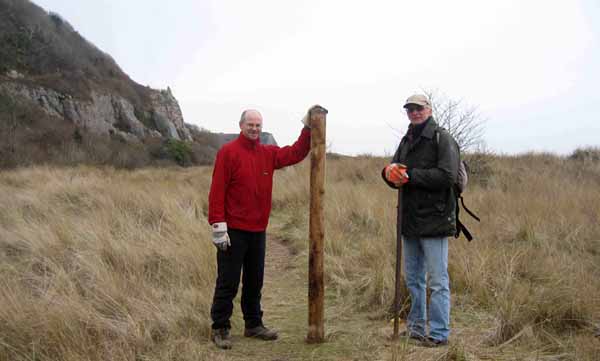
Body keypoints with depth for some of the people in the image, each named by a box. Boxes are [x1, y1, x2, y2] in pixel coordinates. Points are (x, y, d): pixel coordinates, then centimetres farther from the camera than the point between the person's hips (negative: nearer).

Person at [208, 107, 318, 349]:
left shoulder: (268, 154, 10)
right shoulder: (228, 152, -8)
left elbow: (296, 153, 12)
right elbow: (217, 190, -12)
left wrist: (308, 126, 3)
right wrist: (218, 226, -17)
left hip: (258, 230, 6)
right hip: (234, 230, -6)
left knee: (255, 282, 16)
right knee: (228, 282, 1)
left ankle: (254, 325, 28)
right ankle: (220, 329, 12)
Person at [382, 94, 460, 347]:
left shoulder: (442, 138, -8)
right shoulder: (406, 141, 16)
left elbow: (447, 175, -20)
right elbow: (394, 175, 12)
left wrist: (409, 175, -20)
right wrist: (390, 172, -12)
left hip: (434, 219, -8)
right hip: (410, 220, 8)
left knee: (437, 281, -1)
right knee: (413, 278, 16)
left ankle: (439, 334, 8)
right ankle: (416, 327, 29)